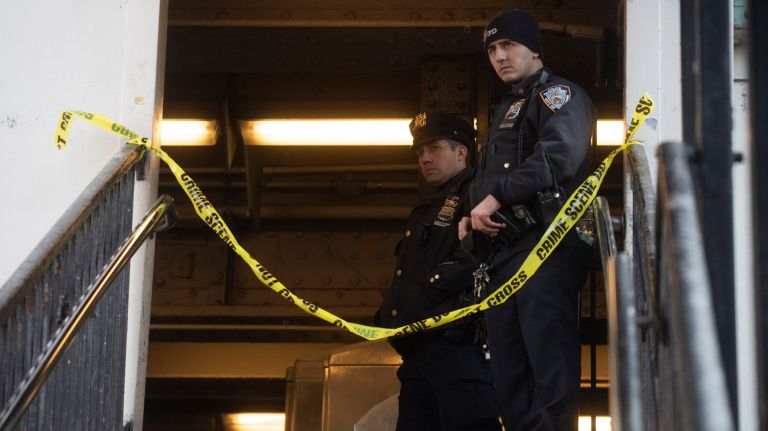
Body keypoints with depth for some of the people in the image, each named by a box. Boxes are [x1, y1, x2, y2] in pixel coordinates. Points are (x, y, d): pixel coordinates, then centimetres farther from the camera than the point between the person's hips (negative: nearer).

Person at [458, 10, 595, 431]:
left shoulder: (559, 95, 2)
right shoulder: (505, 110, 29)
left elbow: (559, 155, -17)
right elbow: (484, 178, 29)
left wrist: (497, 197, -19)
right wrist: (472, 214, 7)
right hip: (502, 250, 9)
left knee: (549, 364, -15)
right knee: (508, 374, 5)